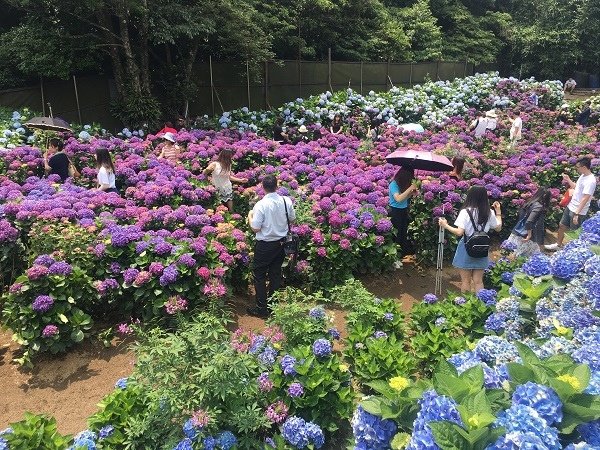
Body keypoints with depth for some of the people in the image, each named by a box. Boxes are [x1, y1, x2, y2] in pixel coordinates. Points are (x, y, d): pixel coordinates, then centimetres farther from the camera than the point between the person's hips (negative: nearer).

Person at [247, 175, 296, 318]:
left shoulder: (261, 205, -22)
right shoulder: (286, 201, -8)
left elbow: (255, 228, -19)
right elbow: (292, 219, 6)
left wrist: (250, 216, -2)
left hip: (265, 246, -5)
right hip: (281, 242, 5)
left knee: (259, 276, 10)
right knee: (276, 274, 17)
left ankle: (262, 309, 15)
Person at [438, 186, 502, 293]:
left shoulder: (466, 212, -13)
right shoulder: (489, 213, 0)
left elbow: (459, 232, -19)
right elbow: (498, 228, 14)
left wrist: (445, 226, -6)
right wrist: (498, 212, 22)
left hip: (466, 249, -4)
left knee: (465, 281, 7)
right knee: (478, 281, 11)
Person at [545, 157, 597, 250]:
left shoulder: (590, 181, -25)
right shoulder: (582, 176, 4)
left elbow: (585, 199, -28)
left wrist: (576, 213, -29)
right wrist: (568, 180, 13)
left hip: (578, 211, -10)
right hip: (570, 207, 10)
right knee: (562, 226, 20)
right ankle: (558, 245, 36)